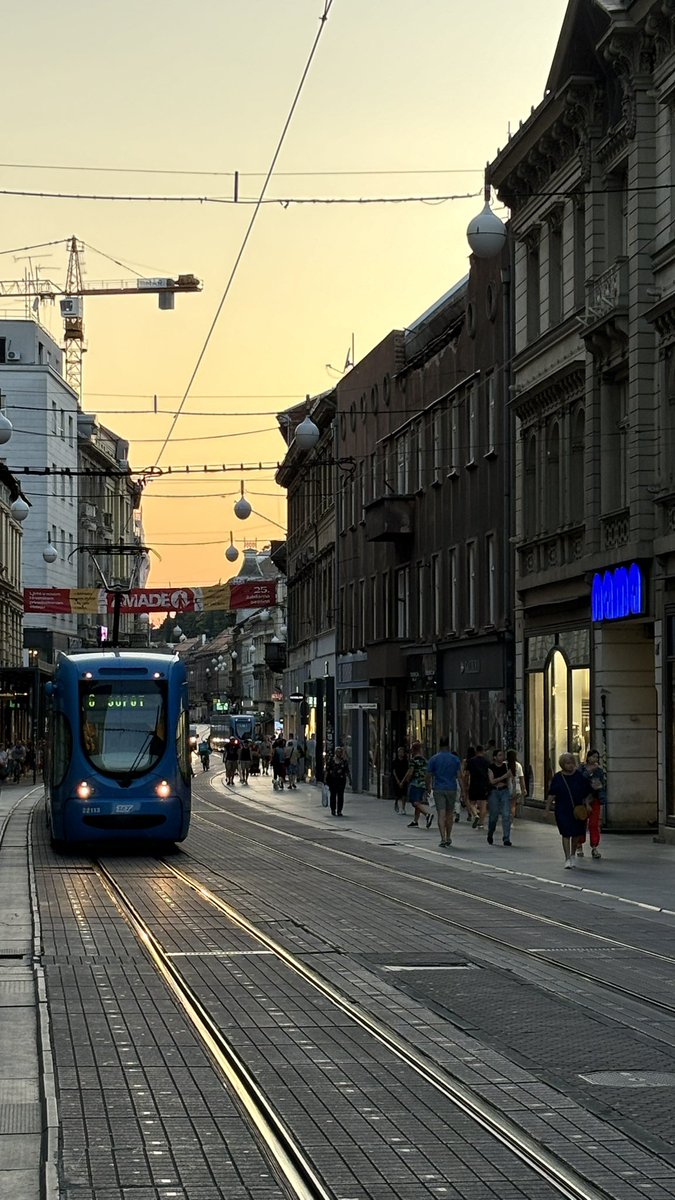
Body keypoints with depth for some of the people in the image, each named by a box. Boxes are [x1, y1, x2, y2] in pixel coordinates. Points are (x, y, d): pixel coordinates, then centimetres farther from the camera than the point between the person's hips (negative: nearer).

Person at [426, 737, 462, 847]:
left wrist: (428, 787, 14)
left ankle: (443, 839, -13)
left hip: (438, 789, -1)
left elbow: (429, 775, 0)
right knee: (449, 814, 13)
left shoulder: (433, 759, -2)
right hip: (452, 789, 1)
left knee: (441, 815, -4)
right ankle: (448, 838, 20)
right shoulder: (455, 759, 1)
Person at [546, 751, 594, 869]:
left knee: (577, 834, 11)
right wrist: (547, 809, -4)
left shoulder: (580, 776, 0)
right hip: (563, 811, -2)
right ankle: (567, 859, -5)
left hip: (578, 810, 2)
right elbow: (551, 795, -1)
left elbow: (588, 793, 7)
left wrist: (586, 804, -5)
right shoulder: (557, 778, -2)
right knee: (566, 834, -8)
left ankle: (572, 856, 33)